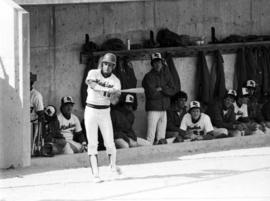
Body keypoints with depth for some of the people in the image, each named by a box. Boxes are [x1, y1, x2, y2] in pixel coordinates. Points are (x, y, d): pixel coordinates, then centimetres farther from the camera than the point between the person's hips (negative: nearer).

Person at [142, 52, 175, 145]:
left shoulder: (166, 75, 12)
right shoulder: (149, 77, -6)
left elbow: (172, 91, 3)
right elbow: (151, 94, -17)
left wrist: (161, 89, -14)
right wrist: (165, 91, -5)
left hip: (164, 109, 6)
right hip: (153, 109, -6)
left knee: (162, 137, 9)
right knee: (151, 137, -11)